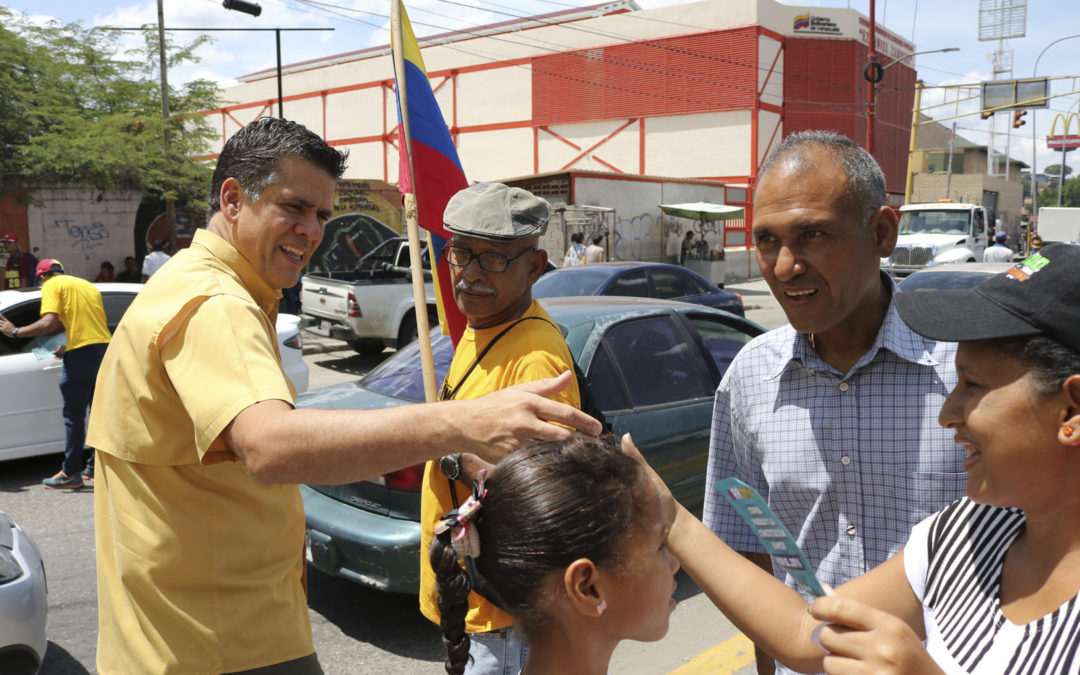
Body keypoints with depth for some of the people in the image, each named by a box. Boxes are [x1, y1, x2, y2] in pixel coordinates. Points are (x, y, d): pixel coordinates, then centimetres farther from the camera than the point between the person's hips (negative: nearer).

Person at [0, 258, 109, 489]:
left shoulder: (52, 285, 2)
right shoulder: (88, 285, 24)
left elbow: (49, 323, -12)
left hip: (81, 353, -7)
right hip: (105, 347, 7)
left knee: (74, 415, 1)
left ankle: (71, 474, 7)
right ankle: (95, 469, 21)